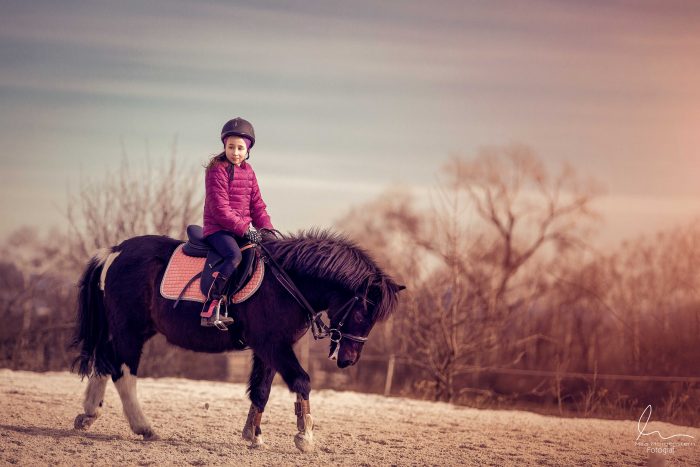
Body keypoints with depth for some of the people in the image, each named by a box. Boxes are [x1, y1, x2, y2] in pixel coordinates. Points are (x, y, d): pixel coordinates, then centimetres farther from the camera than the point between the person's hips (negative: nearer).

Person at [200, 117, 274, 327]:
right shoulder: (217, 170, -9)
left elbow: (257, 205, 16)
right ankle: (209, 309, -36)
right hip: (218, 228, -8)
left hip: (244, 227, 8)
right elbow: (220, 209, -16)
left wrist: (267, 228, 0)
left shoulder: (248, 171, 13)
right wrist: (244, 229, -21)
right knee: (234, 256, -33)